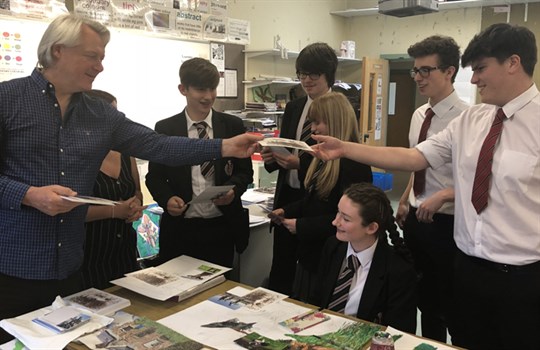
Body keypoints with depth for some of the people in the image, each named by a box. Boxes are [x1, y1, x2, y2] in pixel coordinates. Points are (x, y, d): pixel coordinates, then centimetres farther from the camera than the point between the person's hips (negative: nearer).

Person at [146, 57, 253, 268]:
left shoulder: (233, 126, 2)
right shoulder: (165, 129, 0)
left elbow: (245, 171, 6)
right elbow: (154, 176, 5)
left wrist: (233, 189, -14)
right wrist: (167, 199, -15)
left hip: (222, 227, 1)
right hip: (180, 229, -1)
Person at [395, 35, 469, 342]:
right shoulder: (419, 115, 7)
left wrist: (442, 197, -30)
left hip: (446, 223, -7)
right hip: (415, 218, 7)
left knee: (450, 306, 10)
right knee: (425, 298, 22)